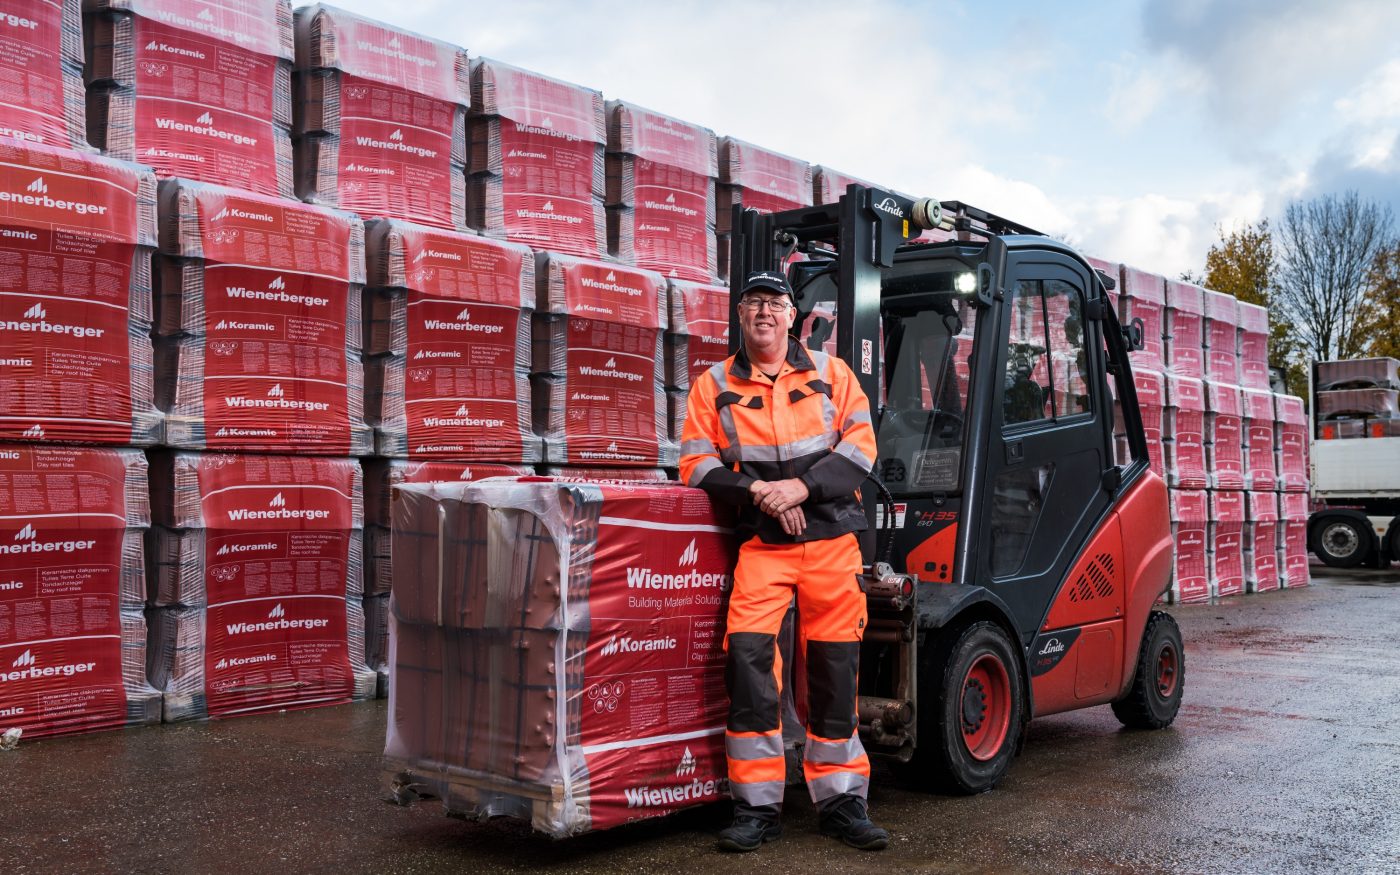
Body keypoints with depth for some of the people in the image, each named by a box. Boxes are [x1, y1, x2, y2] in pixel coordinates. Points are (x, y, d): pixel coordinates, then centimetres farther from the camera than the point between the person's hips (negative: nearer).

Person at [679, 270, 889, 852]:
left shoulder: (831, 374, 9)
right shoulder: (714, 386, 8)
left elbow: (860, 445, 1)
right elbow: (696, 463, 2)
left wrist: (802, 485, -13)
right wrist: (757, 491, -13)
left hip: (832, 538, 1)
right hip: (761, 543, 0)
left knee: (835, 666, 4)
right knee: (748, 656, -14)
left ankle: (841, 800, 18)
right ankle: (756, 807, -2)